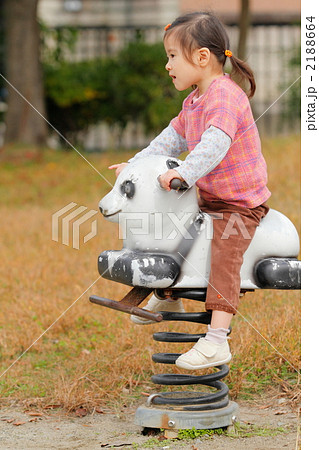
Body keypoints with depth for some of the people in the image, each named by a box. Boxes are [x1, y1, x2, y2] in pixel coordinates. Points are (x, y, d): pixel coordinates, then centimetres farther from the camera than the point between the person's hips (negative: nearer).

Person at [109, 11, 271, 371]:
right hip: (210, 199, 10)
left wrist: (185, 173, -48)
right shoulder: (195, 101, 10)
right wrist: (137, 163, 15)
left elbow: (216, 143, -38)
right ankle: (168, 296, 37)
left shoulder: (224, 96, -23)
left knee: (223, 259, -23)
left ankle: (216, 341, -29)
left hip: (242, 203, -10)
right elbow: (175, 137, 21)